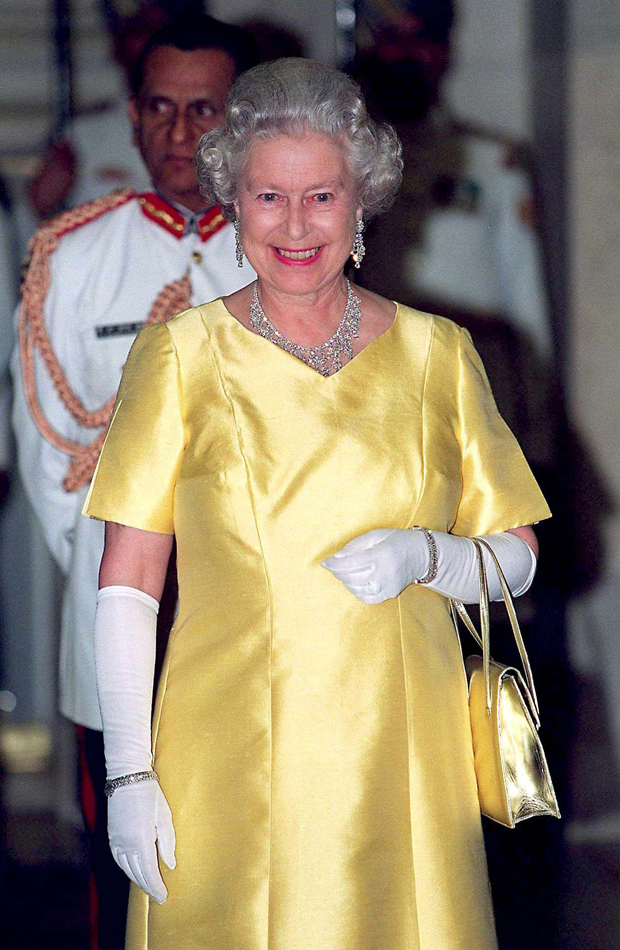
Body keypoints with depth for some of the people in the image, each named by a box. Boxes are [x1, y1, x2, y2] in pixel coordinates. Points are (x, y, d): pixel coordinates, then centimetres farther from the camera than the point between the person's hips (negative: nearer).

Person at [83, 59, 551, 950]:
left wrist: (425, 557, -10)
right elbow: (127, 581, 0)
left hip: (399, 762, 2)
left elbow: (516, 557, 11)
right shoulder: (180, 356, 2)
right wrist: (129, 774, -8)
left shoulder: (437, 353, 7)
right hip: (228, 766, -2)